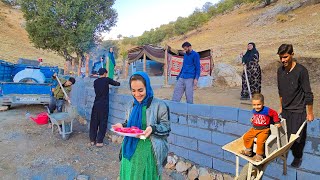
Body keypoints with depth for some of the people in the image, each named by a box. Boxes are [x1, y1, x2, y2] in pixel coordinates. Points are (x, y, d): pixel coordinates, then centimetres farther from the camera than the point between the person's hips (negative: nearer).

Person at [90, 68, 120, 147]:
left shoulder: (95, 81, 8)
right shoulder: (107, 80, -4)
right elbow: (117, 84, 4)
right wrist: (117, 83, 26)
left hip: (96, 104, 5)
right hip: (104, 104, -5)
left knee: (94, 122, 11)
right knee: (102, 123, 3)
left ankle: (92, 140, 19)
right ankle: (99, 141, 7)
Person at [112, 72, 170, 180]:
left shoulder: (159, 105, -12)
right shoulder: (131, 105, 5)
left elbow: (166, 127, -8)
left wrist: (153, 129, -26)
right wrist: (122, 126, -5)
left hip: (148, 152, -4)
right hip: (130, 150, 5)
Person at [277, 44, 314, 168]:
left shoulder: (301, 71, -17)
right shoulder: (280, 71, 0)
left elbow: (308, 94, -12)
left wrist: (310, 113, -8)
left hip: (298, 111, -4)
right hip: (285, 110, 5)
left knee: (297, 136, 5)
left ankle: (298, 157, 29)